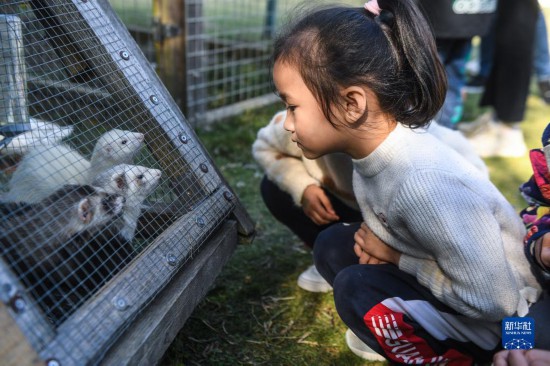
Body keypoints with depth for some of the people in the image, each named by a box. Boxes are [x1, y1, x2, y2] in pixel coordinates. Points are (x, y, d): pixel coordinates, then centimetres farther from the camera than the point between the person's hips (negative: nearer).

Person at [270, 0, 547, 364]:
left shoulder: (426, 183, -35)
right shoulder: (374, 148, -10)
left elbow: (494, 299, -28)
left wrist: (397, 257, -18)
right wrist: (375, 242, -14)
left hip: (502, 319, -7)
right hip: (456, 278, 7)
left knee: (356, 290, -22)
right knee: (332, 245, -3)